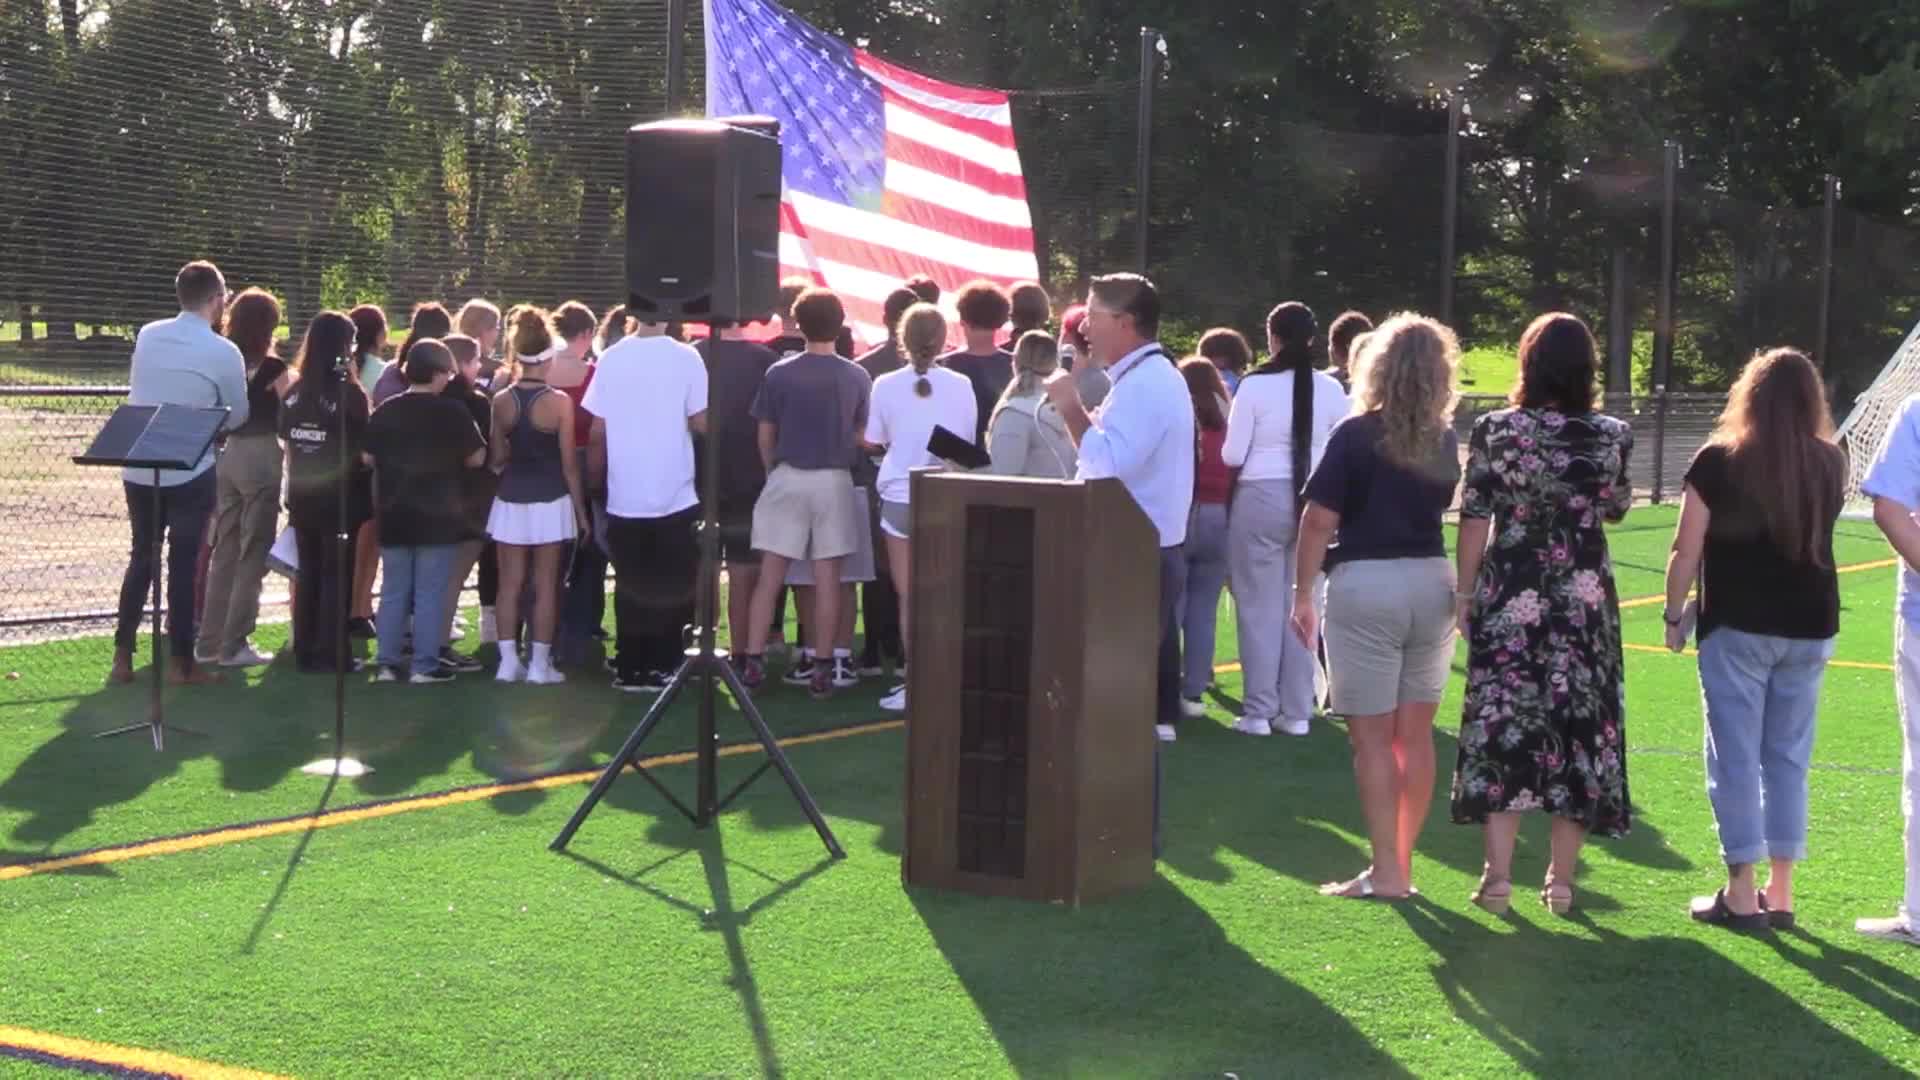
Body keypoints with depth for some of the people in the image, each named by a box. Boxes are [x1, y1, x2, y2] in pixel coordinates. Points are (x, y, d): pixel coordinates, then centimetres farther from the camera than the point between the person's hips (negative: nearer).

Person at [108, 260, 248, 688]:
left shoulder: (147, 336, 2)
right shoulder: (224, 353, -10)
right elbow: (237, 417, 0)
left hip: (139, 469, 4)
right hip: (190, 473, -4)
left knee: (142, 557, 16)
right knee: (183, 563, 4)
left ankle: (122, 657, 15)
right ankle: (180, 663, 9)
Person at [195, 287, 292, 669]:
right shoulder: (272, 368, -11)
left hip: (227, 456, 6)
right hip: (261, 458, -6)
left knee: (224, 552, 14)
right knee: (253, 556, 1)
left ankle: (209, 641, 17)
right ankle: (234, 645, 1)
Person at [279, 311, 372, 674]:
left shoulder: (295, 393, 3)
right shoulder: (350, 394, -13)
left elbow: (287, 446, 9)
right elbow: (364, 452, -13)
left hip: (302, 495, 5)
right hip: (340, 496, -5)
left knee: (307, 571, 12)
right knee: (337, 573, 3)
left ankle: (305, 650, 15)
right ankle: (332, 653, 4)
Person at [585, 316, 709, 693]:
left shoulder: (611, 359, -2)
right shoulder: (685, 358, -8)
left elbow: (597, 431, -1)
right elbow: (702, 422, -9)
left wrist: (594, 482, 11)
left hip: (624, 496, 2)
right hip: (675, 495, -2)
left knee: (630, 588, 10)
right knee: (673, 589, 9)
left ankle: (630, 669, 11)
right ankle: (663, 666, 8)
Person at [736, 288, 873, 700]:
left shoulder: (779, 374, -4)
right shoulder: (857, 378, -3)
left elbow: (765, 436, 2)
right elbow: (863, 436, 1)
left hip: (788, 478, 0)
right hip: (834, 481, 0)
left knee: (770, 576, 4)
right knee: (827, 579, 3)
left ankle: (753, 661, 3)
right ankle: (822, 669, 5)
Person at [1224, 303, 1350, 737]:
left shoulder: (1254, 385, -9)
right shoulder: (1330, 389, 0)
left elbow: (1232, 455, -8)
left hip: (1261, 498, -3)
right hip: (1314, 499, 3)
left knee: (1260, 606, 4)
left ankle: (1259, 711, 6)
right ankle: (1297, 712, 12)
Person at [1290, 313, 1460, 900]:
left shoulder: (1356, 434, -9)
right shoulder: (1445, 441, 5)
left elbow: (1319, 522, -11)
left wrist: (1303, 594, -4)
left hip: (1365, 586, -5)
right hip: (1432, 585, 5)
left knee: (1372, 737, -1)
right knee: (1415, 735, 10)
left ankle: (1387, 871, -2)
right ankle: (1402, 861, 18)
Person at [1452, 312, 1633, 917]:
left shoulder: (1495, 431, -6)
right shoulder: (1611, 436, -3)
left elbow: (1474, 520, -4)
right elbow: (1616, 510, 12)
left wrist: (1464, 591, 4)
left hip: (1509, 597, -1)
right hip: (1585, 600, 1)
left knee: (1502, 722, 4)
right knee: (1579, 726, 8)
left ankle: (1497, 876, 2)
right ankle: (1561, 879, 12)